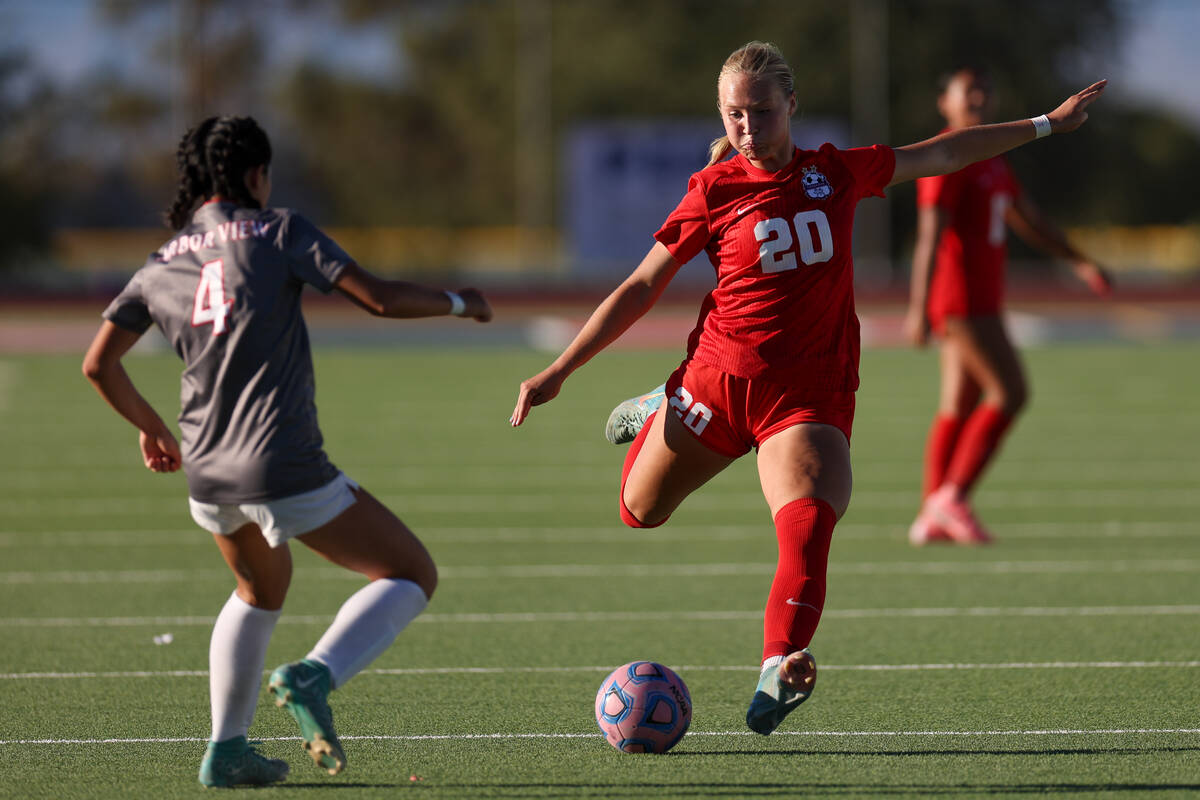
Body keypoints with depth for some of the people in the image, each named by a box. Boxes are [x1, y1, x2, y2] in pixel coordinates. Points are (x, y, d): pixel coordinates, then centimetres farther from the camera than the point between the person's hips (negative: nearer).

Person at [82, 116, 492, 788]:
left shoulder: (161, 266, 13)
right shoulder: (277, 231, -2)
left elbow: (99, 364, 15)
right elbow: (379, 298, -7)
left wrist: (150, 426, 32)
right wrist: (458, 303, 11)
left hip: (207, 474, 6)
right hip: (284, 468, -6)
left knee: (261, 591, 33)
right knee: (412, 576, 6)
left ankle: (227, 750, 25)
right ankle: (315, 677, -18)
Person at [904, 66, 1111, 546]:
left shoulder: (990, 159, 18)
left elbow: (1026, 219, 27)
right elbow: (929, 235, -19)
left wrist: (1080, 263, 24)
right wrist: (919, 308, -25)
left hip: (981, 298, 10)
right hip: (961, 298, -10)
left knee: (960, 406, 8)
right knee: (1010, 393, -13)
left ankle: (932, 517, 9)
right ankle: (954, 494, -10)